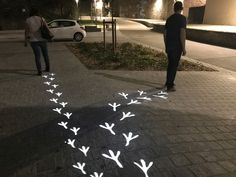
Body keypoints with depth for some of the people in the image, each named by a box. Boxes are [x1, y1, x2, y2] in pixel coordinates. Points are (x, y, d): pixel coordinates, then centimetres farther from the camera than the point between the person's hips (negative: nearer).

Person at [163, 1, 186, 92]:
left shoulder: (169, 19, 12)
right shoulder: (182, 18, -10)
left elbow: (165, 34, 13)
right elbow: (182, 34, -20)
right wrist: (184, 48, -15)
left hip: (169, 46, 7)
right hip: (177, 46, -7)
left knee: (170, 64, 20)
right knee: (174, 65, -1)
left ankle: (168, 82, 30)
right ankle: (169, 86, 0)